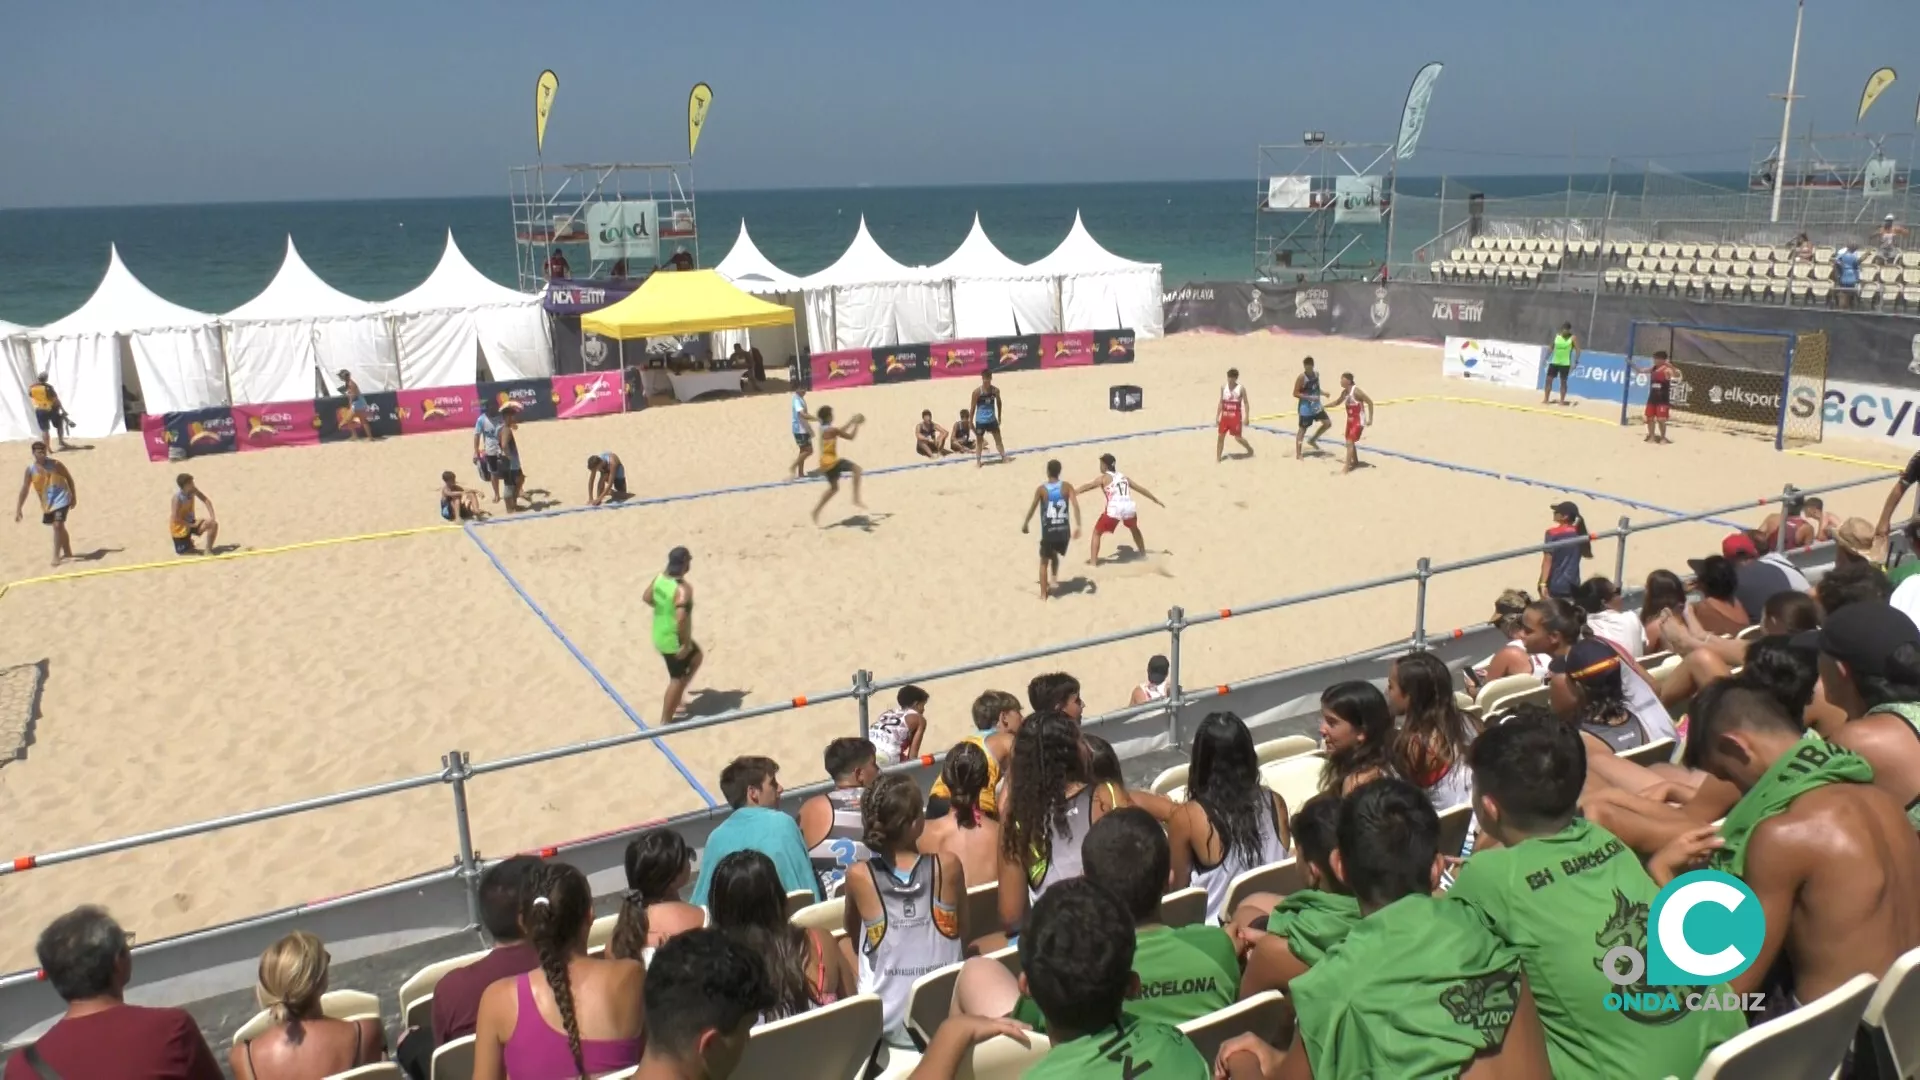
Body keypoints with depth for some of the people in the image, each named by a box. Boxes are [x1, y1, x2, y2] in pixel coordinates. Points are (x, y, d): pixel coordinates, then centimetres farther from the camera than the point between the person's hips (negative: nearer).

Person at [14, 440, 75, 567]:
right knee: (59, 527, 16)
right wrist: (18, 510, -11)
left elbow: (69, 478, 1)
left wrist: (74, 497, 3)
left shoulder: (55, 464, -12)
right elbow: (24, 490, -7)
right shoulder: (30, 470, -7)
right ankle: (67, 552, 32)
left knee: (58, 526, -16)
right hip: (47, 503, 4)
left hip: (61, 500, -4)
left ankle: (56, 556, -12)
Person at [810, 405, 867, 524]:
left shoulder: (822, 428, 10)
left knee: (834, 487, 25)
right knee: (857, 469, -15)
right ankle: (856, 499, -24)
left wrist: (851, 422, 25)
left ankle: (816, 510, 28)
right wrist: (857, 424, 2)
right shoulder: (832, 430, -17)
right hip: (831, 461, -9)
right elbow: (850, 437, -10)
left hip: (825, 462, 9)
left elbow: (840, 432, 25)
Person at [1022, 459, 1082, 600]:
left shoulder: (1041, 489, -6)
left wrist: (1025, 524, 13)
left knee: (1044, 562, 13)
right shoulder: (1067, 486, -2)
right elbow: (1075, 506, -13)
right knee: (1055, 556, 29)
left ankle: (1044, 594, 12)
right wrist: (1077, 526, -15)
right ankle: (1052, 582, 16)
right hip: (1064, 531, 2)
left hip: (1049, 531, -2)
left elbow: (1032, 508, -3)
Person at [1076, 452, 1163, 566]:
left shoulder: (1104, 478, 10)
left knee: (1097, 533, 11)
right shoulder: (1123, 476, 25)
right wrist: (1155, 499, 43)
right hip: (1129, 508, 5)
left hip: (1114, 510, -5)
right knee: (1134, 529, 37)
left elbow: (1087, 486, -1)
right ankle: (1143, 553, 46)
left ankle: (1093, 562, 1)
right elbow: (1140, 489, 32)